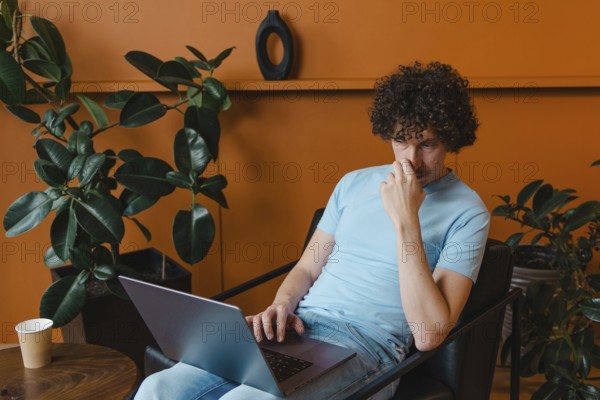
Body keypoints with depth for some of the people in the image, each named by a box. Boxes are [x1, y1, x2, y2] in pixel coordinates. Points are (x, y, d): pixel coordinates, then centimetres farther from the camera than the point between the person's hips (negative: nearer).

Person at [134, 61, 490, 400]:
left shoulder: (467, 212, -2)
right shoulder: (354, 183, 16)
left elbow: (429, 335, -13)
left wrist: (406, 220, -16)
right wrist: (280, 308, -4)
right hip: (296, 327, 5)